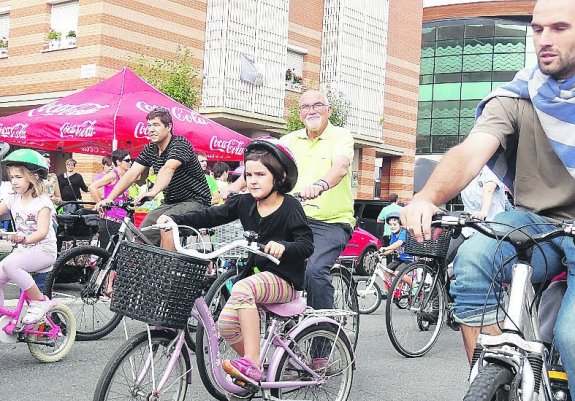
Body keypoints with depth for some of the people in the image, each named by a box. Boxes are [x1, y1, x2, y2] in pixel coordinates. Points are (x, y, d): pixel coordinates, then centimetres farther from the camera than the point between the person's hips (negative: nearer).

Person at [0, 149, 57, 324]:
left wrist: (25, 238, -46)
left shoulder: (42, 202, -13)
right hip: (23, 249, 7)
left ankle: (40, 301, -18)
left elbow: (42, 232, -26)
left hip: (43, 250, -7)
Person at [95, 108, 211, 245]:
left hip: (195, 201, -7)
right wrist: (109, 199, -15)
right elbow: (131, 174, -3)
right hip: (171, 202, 7)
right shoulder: (150, 149, 4)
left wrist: (153, 191, -53)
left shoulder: (180, 144, -17)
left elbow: (168, 169, -36)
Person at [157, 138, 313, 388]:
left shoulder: (290, 207, -11)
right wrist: (173, 219, -11)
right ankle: (253, 371, 14)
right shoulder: (245, 203, 4)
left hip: (284, 280, -6)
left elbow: (307, 245, -19)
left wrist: (282, 246, -39)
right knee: (227, 324, -13)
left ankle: (251, 364, -30)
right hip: (256, 273, 6)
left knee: (242, 289, -34)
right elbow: (211, 216, 1)